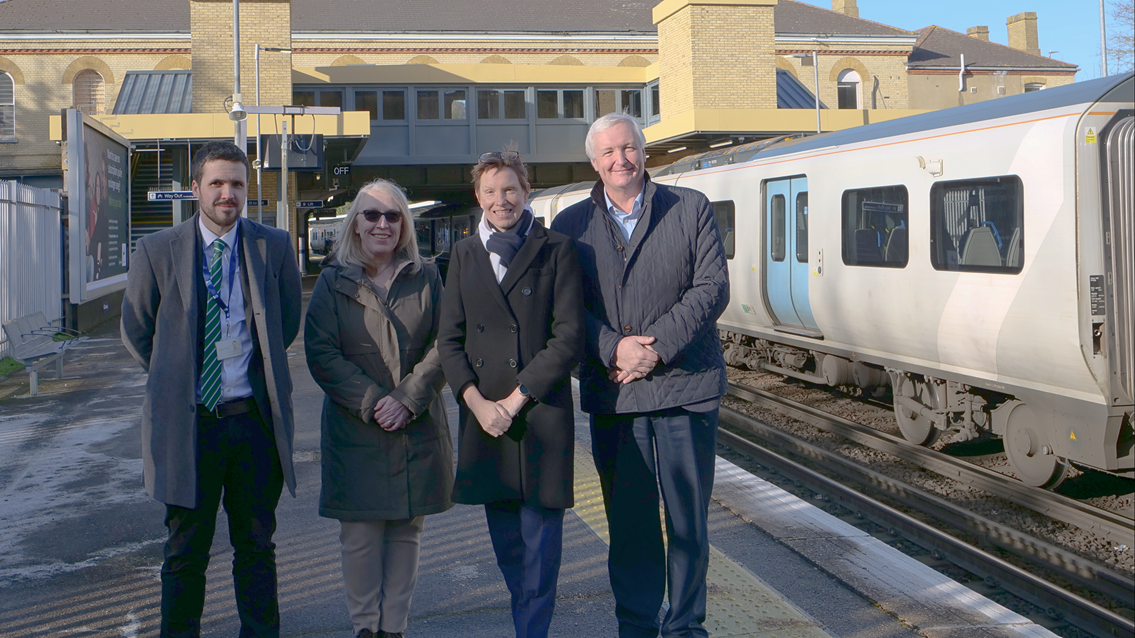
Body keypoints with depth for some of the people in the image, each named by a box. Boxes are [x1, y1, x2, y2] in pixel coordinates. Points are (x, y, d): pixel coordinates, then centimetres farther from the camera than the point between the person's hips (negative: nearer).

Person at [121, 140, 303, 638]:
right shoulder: (156, 251, -1)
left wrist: (256, 368, 10)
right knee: (186, 550, 9)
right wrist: (177, 373, 9)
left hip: (255, 417, 1)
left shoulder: (274, 246, 2)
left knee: (257, 544, 12)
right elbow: (136, 331, 9)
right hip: (187, 421, -1)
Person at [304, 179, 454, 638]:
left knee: (406, 531, 6)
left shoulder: (425, 278, 7)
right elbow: (320, 352, -3)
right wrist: (372, 402, -13)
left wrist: (407, 399, -12)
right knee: (360, 535, 0)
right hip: (355, 430, -1)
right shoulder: (333, 282, 4)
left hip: (418, 428, 2)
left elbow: (442, 345, 1)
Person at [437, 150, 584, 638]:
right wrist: (477, 403, -6)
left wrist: (514, 401, -11)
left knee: (541, 537, -1)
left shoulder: (555, 250, 0)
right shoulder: (465, 255, 12)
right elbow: (449, 340, 9)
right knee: (505, 539, 11)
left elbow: (569, 338, -7)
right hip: (483, 416, 4)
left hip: (542, 415, -4)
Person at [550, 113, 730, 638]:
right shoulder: (570, 225, 8)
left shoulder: (690, 208, 5)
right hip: (611, 394, 1)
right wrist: (614, 348, -15)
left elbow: (712, 286, -3)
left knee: (687, 517, 6)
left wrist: (656, 347, -13)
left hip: (684, 386, -1)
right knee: (628, 521, 9)